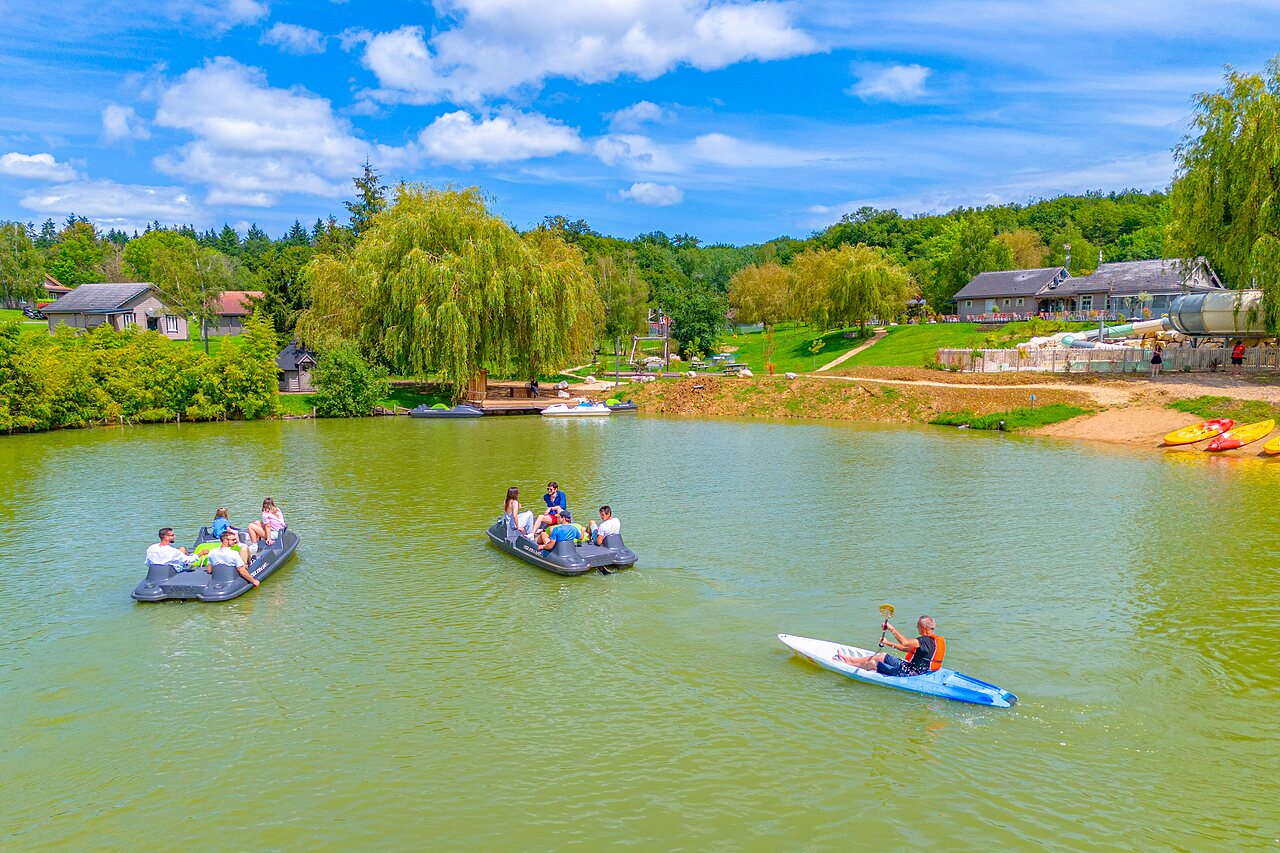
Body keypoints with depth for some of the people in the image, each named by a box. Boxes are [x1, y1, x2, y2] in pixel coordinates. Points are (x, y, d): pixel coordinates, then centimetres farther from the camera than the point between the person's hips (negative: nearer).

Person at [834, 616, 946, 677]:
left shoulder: (926, 641, -26)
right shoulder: (934, 640, 7)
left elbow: (905, 643, -43)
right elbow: (908, 649, 16)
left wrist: (892, 628, -33)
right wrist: (889, 643, 16)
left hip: (909, 673, -10)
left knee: (873, 663, 0)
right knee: (882, 656, 18)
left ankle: (847, 665, 20)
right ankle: (850, 660, 28)